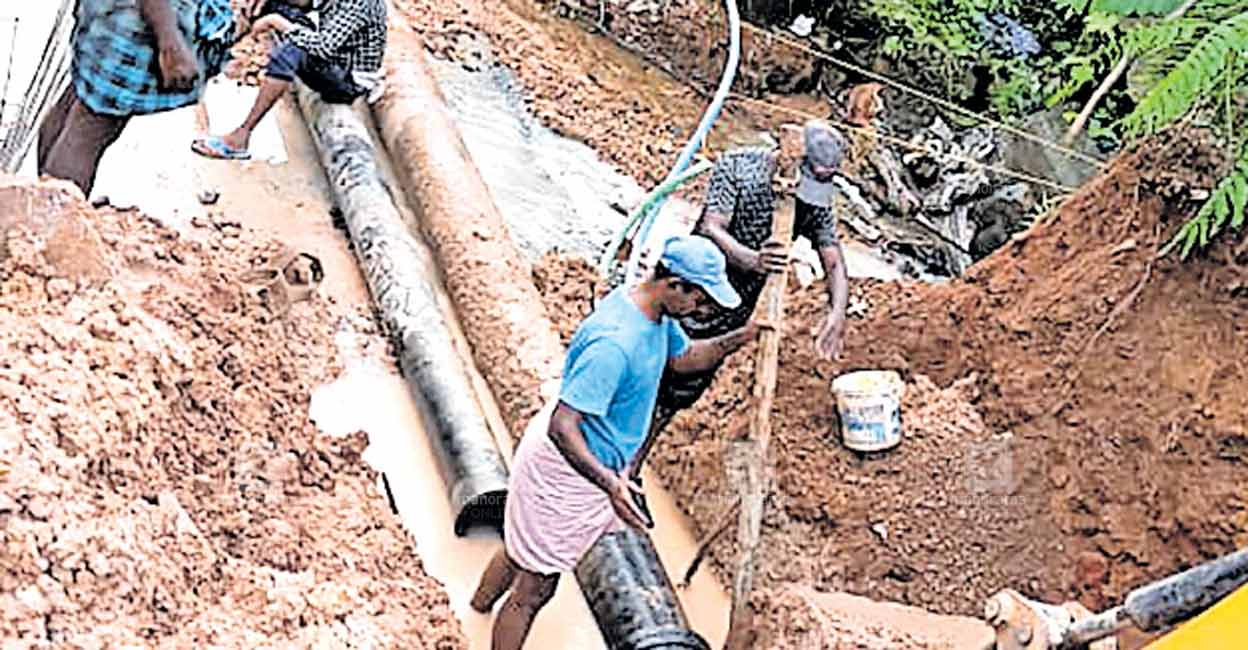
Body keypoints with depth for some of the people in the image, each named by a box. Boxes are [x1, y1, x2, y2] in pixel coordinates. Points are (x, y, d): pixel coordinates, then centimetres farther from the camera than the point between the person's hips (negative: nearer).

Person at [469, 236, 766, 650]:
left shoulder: (657, 315, -4)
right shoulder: (615, 344, -36)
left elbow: (682, 358, 17)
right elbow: (561, 427, -35)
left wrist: (740, 337, 3)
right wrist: (610, 484, -44)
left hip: (592, 464, 10)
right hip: (564, 473, -10)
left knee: (521, 547, 33)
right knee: (535, 590, 3)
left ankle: (483, 602, 58)